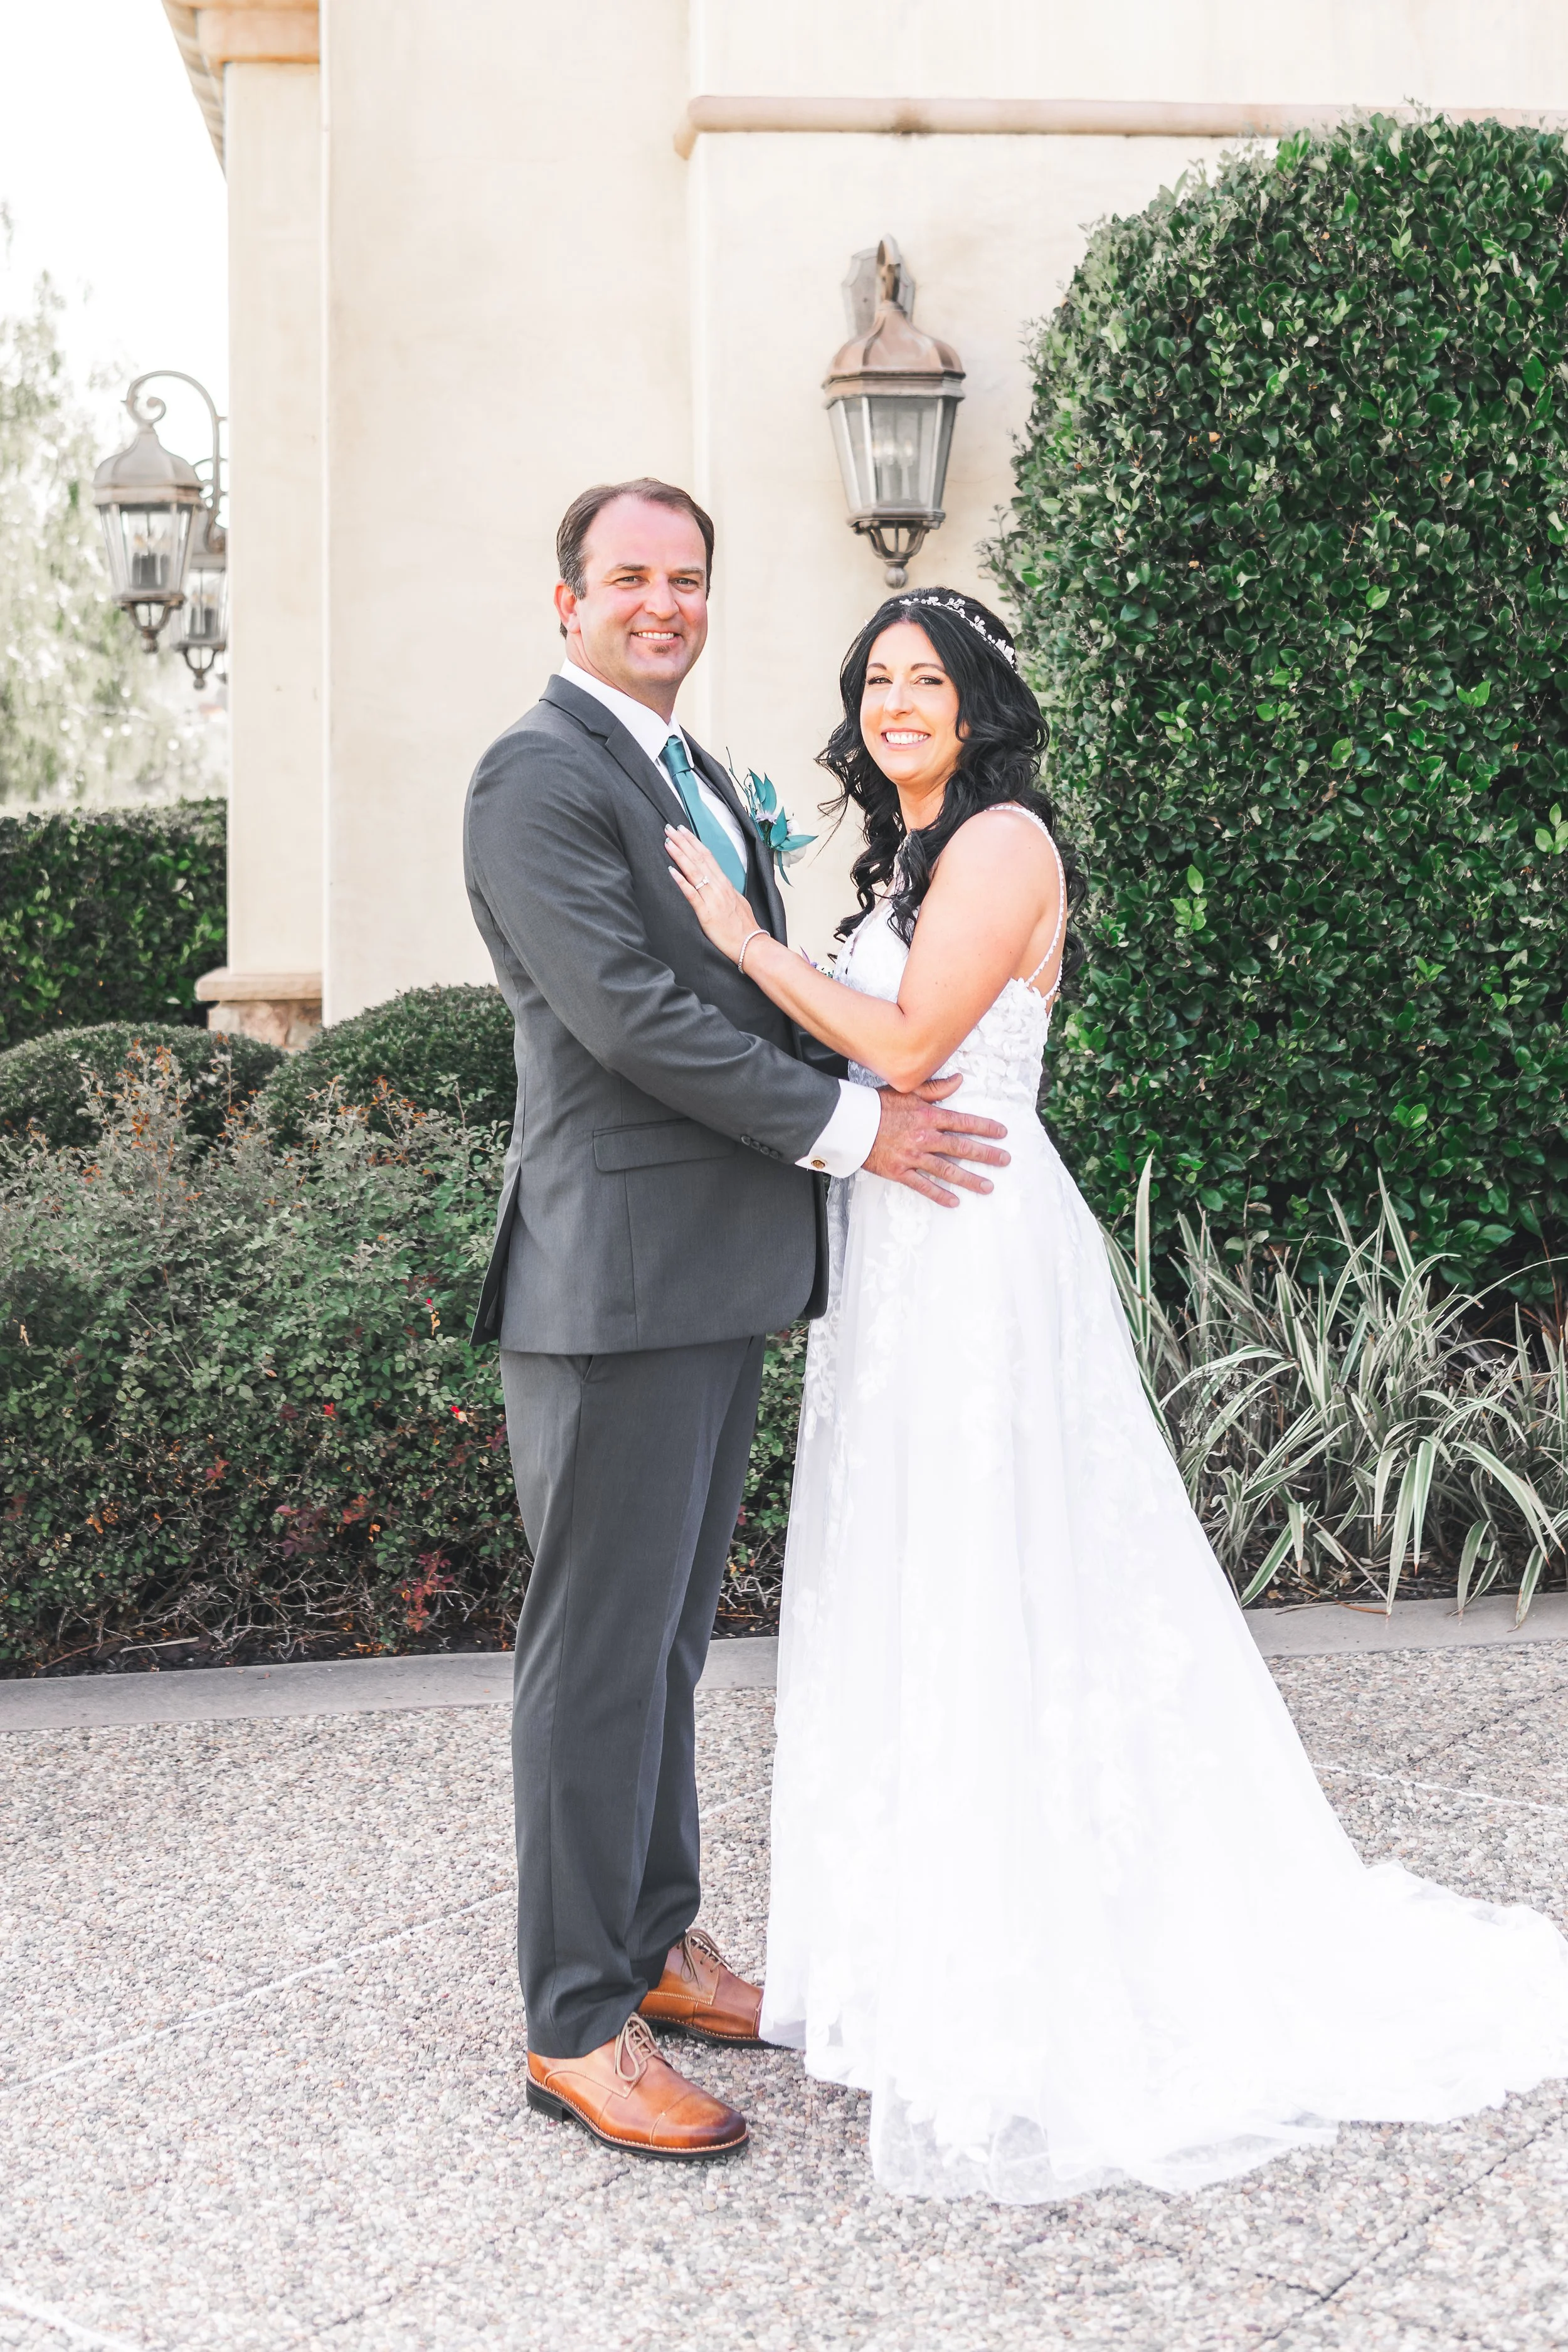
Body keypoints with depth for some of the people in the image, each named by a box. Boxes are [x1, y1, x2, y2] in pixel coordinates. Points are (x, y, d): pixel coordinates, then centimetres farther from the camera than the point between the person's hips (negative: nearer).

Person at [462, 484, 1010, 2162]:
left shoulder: (694, 772, 20)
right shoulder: (540, 777, -10)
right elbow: (629, 1012, -19)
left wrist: (873, 1096, 4)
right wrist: (848, 1125, -15)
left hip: (722, 1275, 9)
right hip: (618, 1279, -9)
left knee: (667, 1631, 17)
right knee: (600, 1645, -2)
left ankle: (656, 1945, 30)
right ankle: (575, 2027, 9)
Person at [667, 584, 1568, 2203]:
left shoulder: (1000, 839, -10)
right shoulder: (909, 858, 18)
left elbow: (907, 1046, -18)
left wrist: (741, 935, -15)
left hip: (975, 1256, -10)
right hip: (897, 1258, 10)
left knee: (991, 1591, -3)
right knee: (913, 1591, 14)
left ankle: (1021, 1997, 9)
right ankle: (938, 1940, 28)